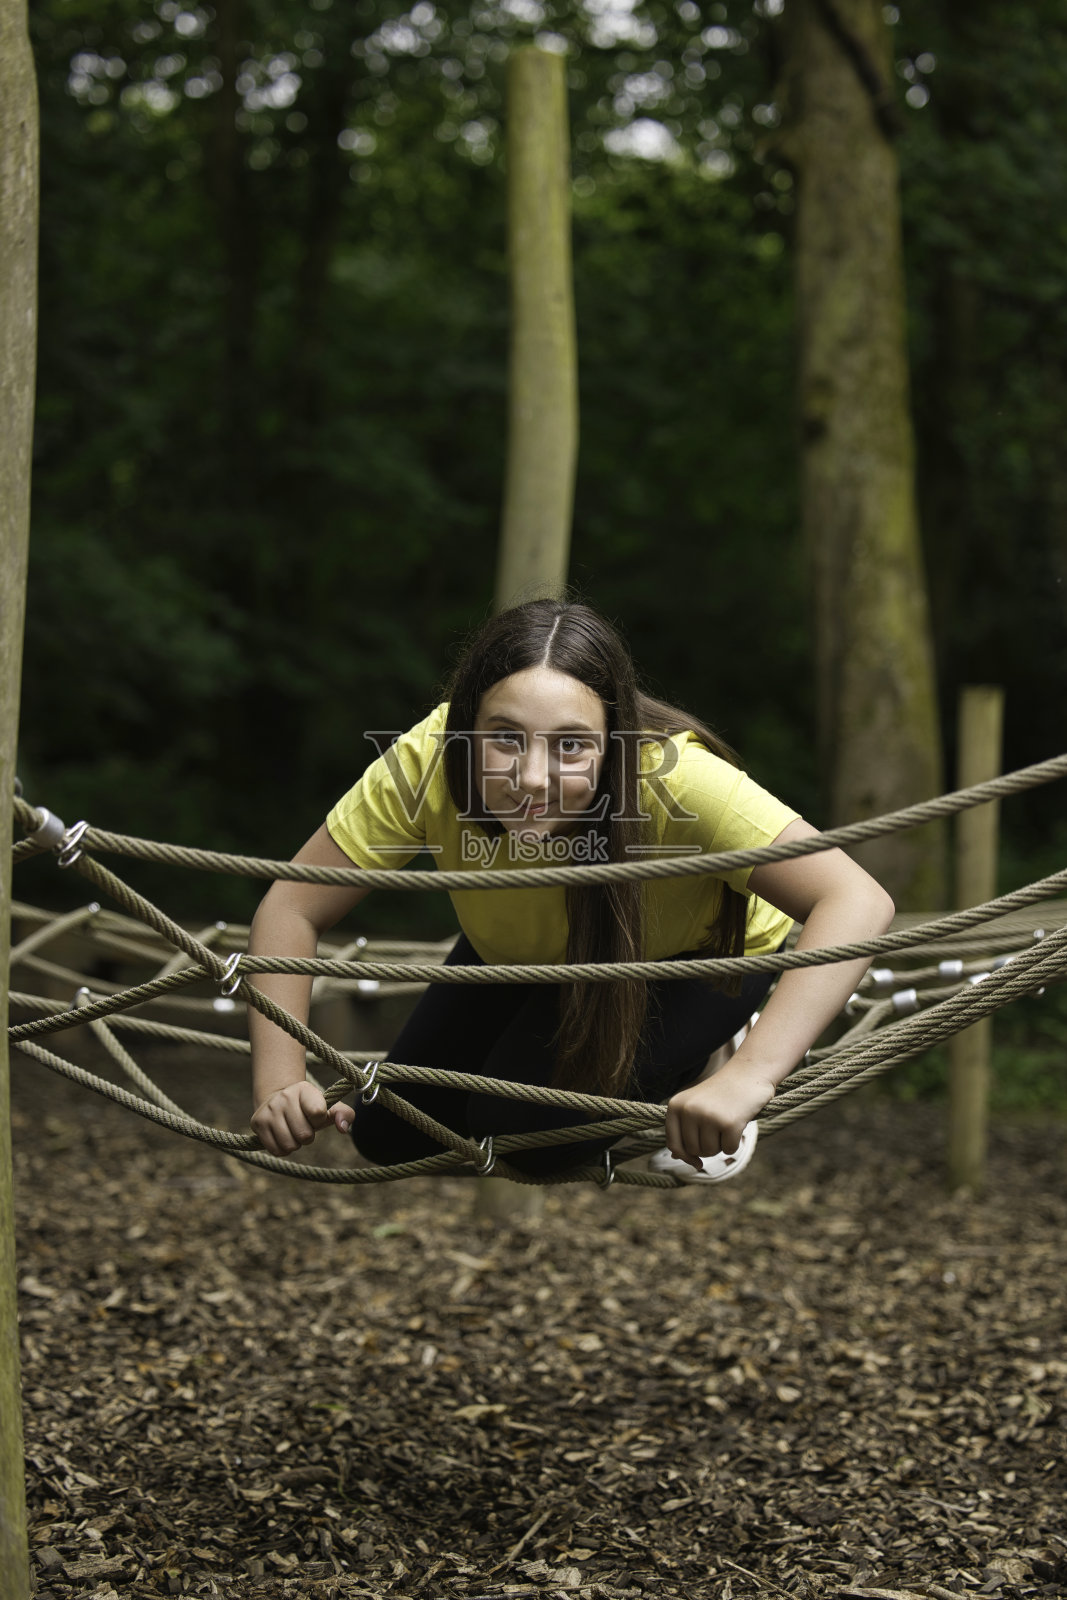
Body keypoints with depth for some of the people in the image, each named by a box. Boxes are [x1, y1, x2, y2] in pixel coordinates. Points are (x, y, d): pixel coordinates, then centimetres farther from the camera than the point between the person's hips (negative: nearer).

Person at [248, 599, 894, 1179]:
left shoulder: (671, 777, -42)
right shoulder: (425, 764, -34)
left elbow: (859, 902, -48)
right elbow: (294, 907, -24)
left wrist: (748, 1077, -57)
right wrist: (281, 1083, -37)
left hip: (700, 953, -4)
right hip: (526, 956, 4)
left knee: (526, 1119, -25)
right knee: (392, 1135, 0)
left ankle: (688, 1063, 4)